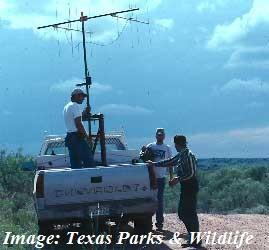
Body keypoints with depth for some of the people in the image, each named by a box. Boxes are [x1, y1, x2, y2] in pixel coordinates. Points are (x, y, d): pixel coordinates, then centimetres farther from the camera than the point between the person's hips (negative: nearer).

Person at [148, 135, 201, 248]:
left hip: (190, 187, -10)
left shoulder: (188, 155, -15)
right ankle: (193, 238, 16)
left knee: (190, 213, -8)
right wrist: (154, 164, 26)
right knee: (182, 213, 11)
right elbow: (170, 162, 25)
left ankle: (196, 240, -4)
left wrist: (178, 179, -14)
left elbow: (191, 173, -19)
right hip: (186, 187, 10)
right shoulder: (180, 155, 13)